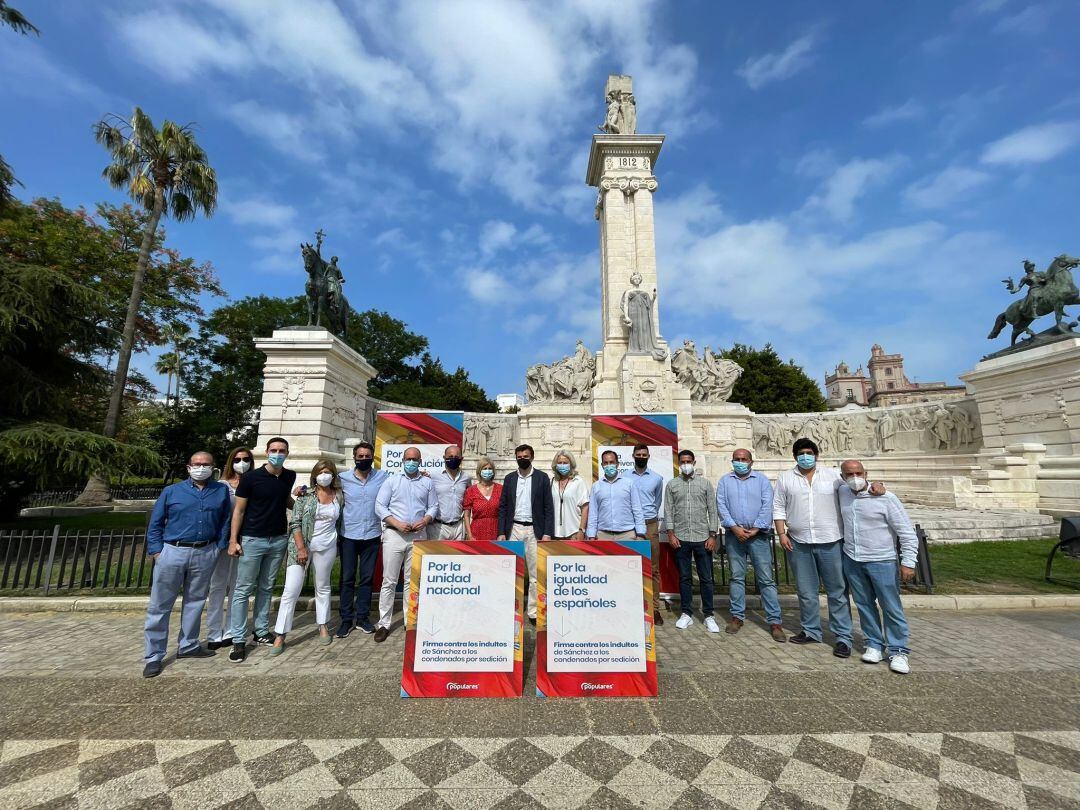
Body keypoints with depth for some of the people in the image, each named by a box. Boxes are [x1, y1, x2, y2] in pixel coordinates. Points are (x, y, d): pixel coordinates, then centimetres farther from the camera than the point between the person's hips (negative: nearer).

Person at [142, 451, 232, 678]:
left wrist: (219, 547, 0)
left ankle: (188, 645, 29)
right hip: (172, 552, -1)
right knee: (159, 606, 5)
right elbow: (155, 523, 4)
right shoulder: (171, 491, 2)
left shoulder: (221, 491, 4)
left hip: (205, 554, 1)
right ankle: (153, 656, 17)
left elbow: (225, 521, 6)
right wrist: (156, 550, -4)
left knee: (195, 601, 14)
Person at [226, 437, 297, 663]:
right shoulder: (251, 477, -10)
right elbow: (239, 510, -6)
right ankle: (238, 640, 13)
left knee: (266, 588, 15)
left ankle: (262, 631, 26)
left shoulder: (290, 476, 3)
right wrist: (233, 540, -10)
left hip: (279, 540, 4)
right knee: (243, 590, 3)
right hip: (252, 540, -4)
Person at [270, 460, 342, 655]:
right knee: (290, 591, -3)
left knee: (323, 588, 15)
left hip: (327, 548, 3)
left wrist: (337, 547, 10)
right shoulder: (305, 494, -4)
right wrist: (301, 548, -13)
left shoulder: (338, 496, 4)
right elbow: (295, 523, -7)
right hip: (302, 545, -2)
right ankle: (280, 635, 10)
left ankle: (322, 627, 30)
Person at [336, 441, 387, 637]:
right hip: (348, 536, 0)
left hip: (372, 536, 1)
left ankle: (362, 617, 23)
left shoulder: (382, 477, 0)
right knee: (346, 578, 6)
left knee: (367, 578, 10)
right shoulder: (342, 479, 0)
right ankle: (346, 619, 20)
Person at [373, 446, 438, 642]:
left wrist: (425, 520, -10)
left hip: (418, 536, 2)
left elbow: (433, 507, 10)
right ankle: (384, 624, 13)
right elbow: (380, 506, 0)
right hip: (394, 534, -1)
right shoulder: (392, 481, 6)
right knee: (389, 581, 2)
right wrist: (397, 524, -11)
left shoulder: (428, 483, 11)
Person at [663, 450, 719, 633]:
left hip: (702, 538, 0)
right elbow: (668, 510, 3)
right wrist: (671, 534, -4)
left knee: (706, 578, 5)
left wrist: (712, 536, -1)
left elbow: (712, 510, 4)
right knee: (684, 578, 8)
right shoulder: (671, 485, 5)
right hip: (680, 538, 0)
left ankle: (709, 615, 16)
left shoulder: (705, 484, 5)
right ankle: (686, 614, 18)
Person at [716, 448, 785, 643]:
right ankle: (737, 616, 17)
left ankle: (774, 621, 7)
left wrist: (755, 529, -11)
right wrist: (735, 527, -11)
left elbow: (767, 506, -4)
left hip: (758, 535, -1)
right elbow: (721, 506, 0)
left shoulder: (762, 480, 6)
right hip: (734, 535, 1)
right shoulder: (725, 481, 9)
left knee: (766, 579, 0)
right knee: (737, 577, 8)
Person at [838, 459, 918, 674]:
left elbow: (907, 532, -9)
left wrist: (908, 562, -13)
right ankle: (874, 644, 25)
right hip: (851, 560, 4)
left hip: (881, 561, -4)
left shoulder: (886, 498, -12)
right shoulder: (843, 493, 1)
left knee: (891, 608, 4)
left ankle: (898, 651, 18)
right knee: (864, 605, 12)